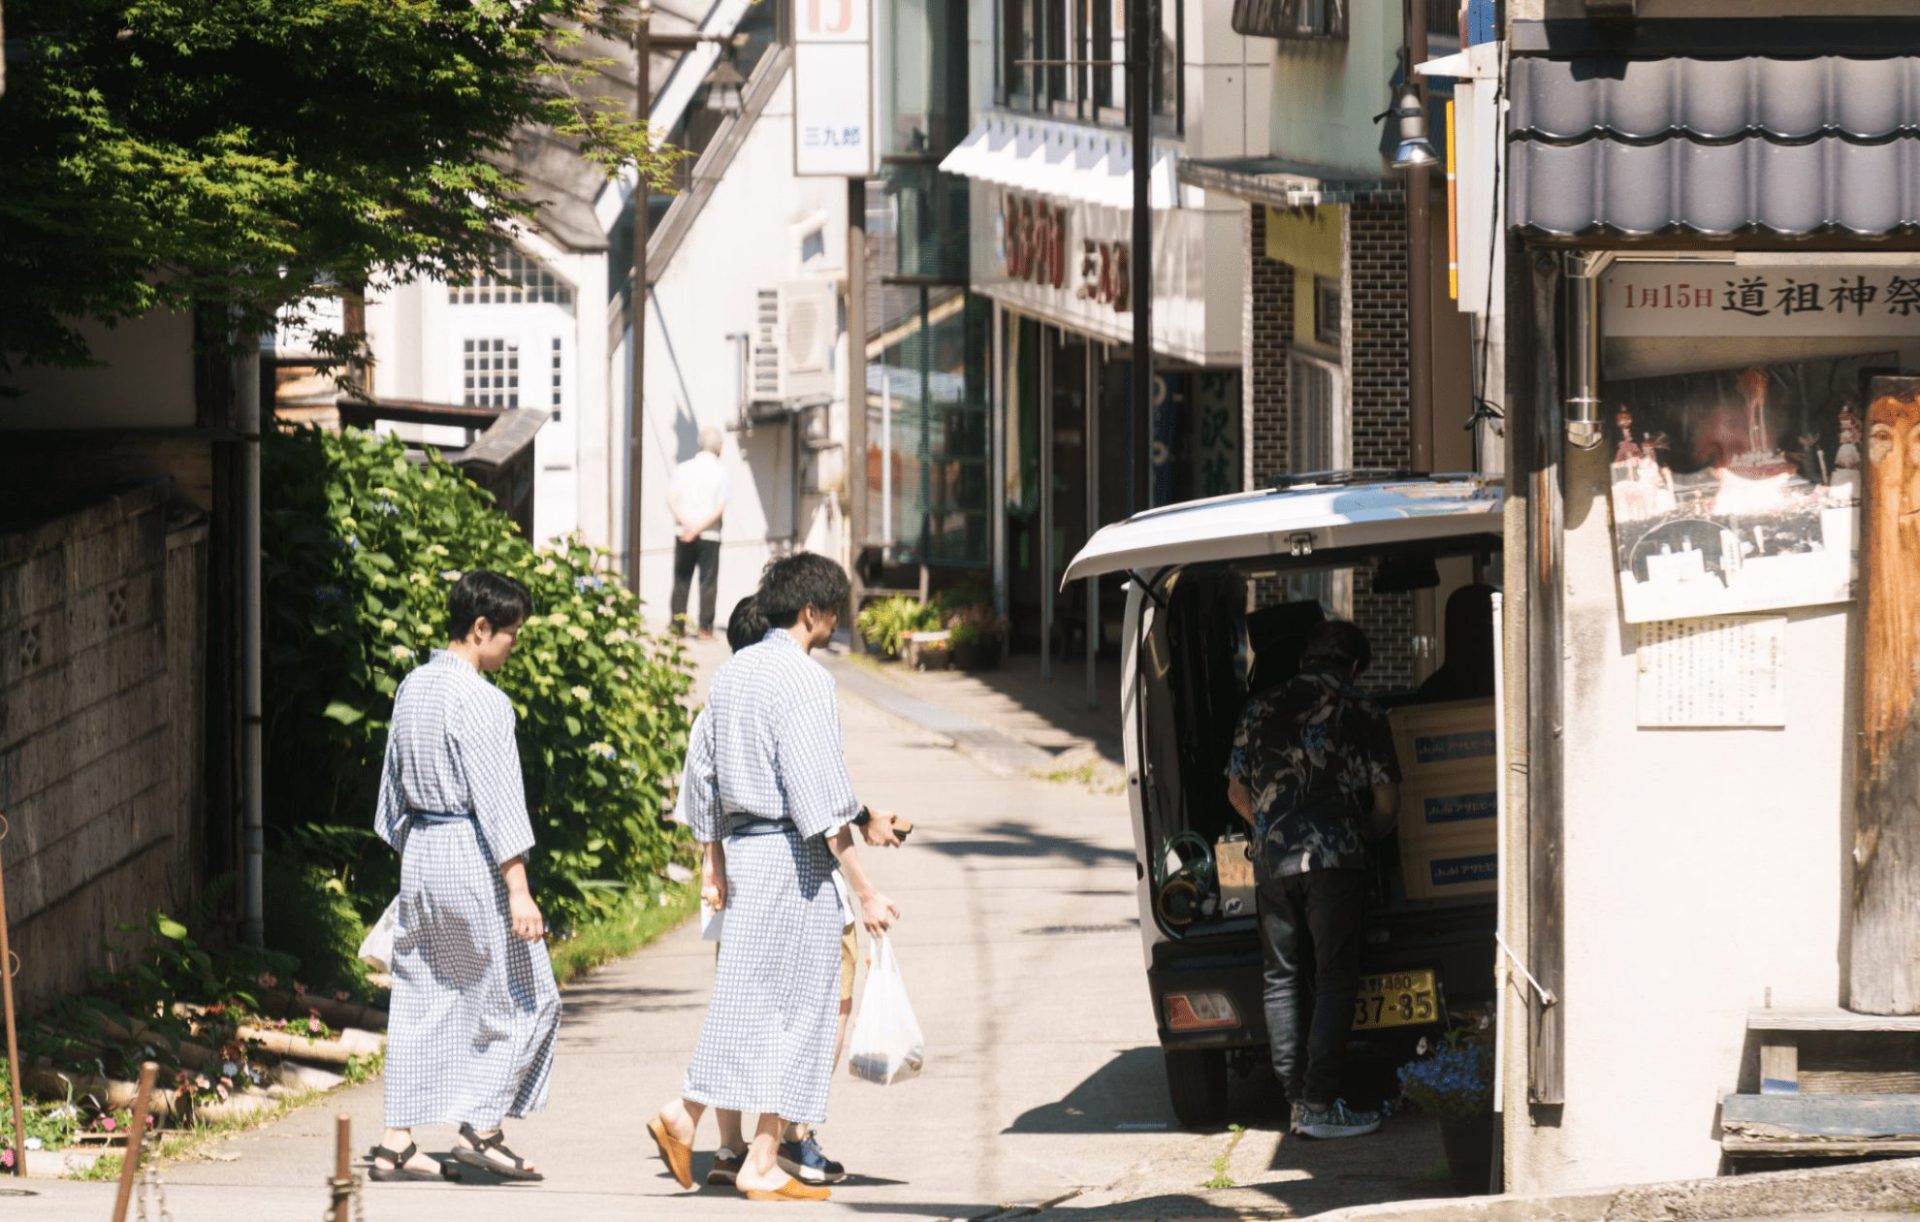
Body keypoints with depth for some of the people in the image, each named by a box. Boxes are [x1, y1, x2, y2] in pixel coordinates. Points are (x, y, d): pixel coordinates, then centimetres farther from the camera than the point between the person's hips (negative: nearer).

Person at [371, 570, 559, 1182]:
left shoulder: (412, 689, 10)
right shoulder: (478, 700, -15)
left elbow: (395, 788, 18)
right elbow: (496, 800, -18)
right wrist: (519, 891, -18)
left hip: (419, 853, 8)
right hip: (472, 857, -8)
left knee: (421, 1004, 9)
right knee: (523, 999, 2)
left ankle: (397, 1142, 6)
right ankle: (481, 1128, -2)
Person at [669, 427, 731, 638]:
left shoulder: (682, 469, 4)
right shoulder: (720, 472, -4)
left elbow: (672, 499, -6)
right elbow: (720, 507, -12)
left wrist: (686, 522, -16)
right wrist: (699, 527, -14)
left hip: (684, 534, 2)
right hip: (710, 534, -2)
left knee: (681, 581, 8)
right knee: (708, 581, 2)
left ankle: (677, 626, 7)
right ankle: (705, 628, -2)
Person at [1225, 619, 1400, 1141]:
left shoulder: (1262, 710, 11)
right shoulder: (1361, 716, 1)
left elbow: (1237, 793, 15)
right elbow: (1386, 803, 5)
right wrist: (1367, 831, 26)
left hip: (1272, 859, 4)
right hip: (1334, 858, -4)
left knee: (1283, 979, 11)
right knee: (1334, 980, -1)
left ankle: (1296, 1099, 12)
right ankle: (1320, 1103, -7)